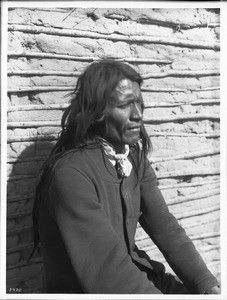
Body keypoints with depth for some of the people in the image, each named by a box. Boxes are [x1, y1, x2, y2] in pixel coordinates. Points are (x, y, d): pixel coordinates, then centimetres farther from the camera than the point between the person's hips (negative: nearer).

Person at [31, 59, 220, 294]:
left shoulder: (135, 157, 0)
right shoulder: (71, 174, -23)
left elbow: (163, 226, -3)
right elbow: (109, 270, -26)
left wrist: (208, 285, -12)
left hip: (132, 277, 6)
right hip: (84, 290, -6)